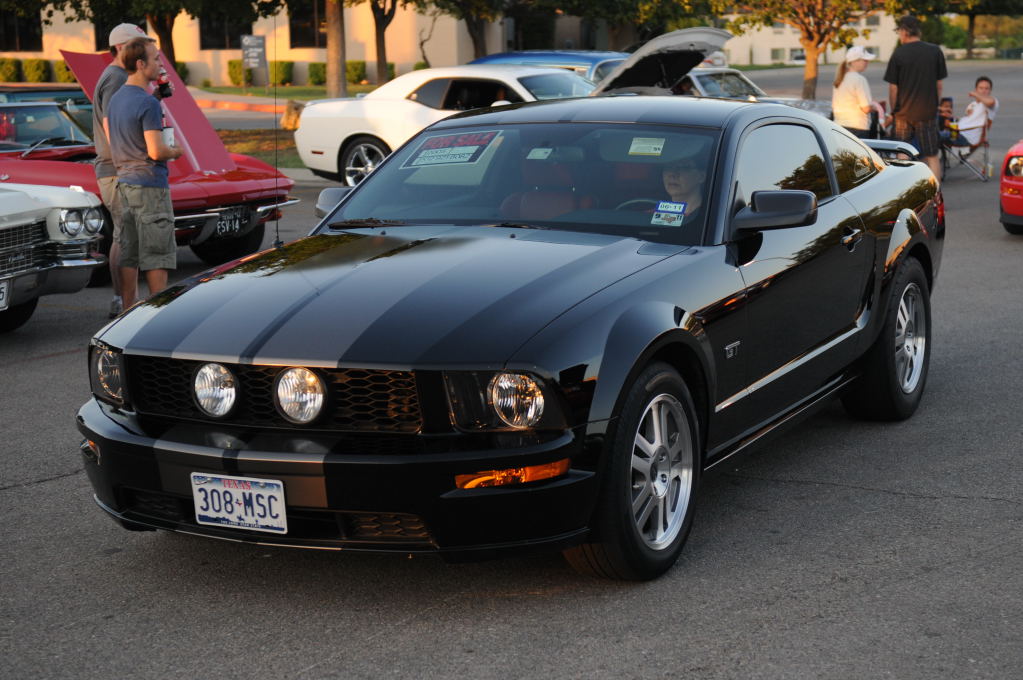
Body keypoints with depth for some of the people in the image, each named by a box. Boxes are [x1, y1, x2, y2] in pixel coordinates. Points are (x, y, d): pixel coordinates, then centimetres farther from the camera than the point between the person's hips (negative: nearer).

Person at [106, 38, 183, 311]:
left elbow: (110, 141, 18)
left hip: (123, 184, 8)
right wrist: (176, 152, -1)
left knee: (128, 255, 9)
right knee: (158, 255, -3)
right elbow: (156, 151, -19)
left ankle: (129, 312, 12)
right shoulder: (148, 104, -16)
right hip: (150, 186, -8)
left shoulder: (115, 99, 10)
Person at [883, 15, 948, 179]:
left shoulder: (898, 54, -7)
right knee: (932, 157, 6)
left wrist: (894, 110, 8)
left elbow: (893, 88, -5)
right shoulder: (935, 51, -1)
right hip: (928, 112, 1)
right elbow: (939, 85, 3)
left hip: (904, 112, -1)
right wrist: (934, 106, 14)